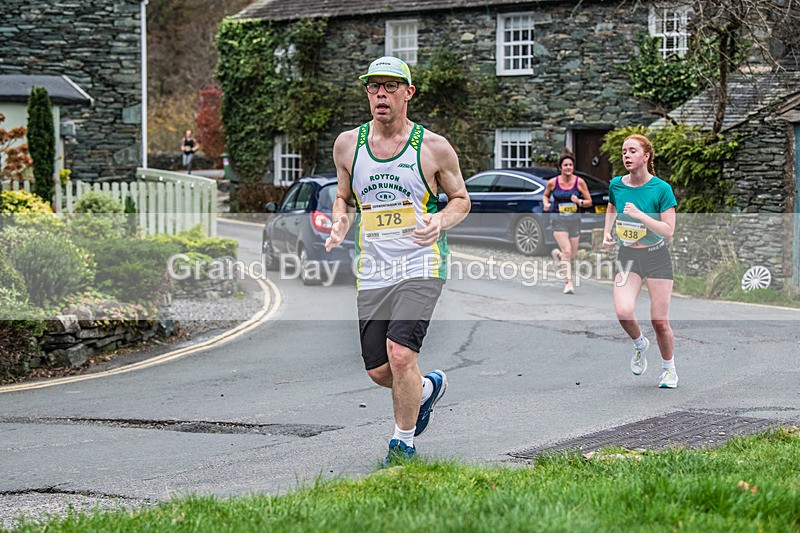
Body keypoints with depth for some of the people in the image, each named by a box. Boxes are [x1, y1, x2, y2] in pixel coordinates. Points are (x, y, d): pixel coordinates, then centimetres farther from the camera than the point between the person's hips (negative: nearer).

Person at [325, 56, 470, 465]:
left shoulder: (433, 147, -1)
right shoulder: (347, 144, 7)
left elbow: (461, 199, 10)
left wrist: (441, 220, -12)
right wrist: (340, 222, -1)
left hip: (421, 266, -4)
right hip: (372, 273, 4)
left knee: (400, 354, -21)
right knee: (379, 371, 4)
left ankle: (403, 443, 1)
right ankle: (428, 387, 39)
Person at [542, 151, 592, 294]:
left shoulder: (579, 182, -3)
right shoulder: (552, 183, -3)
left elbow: (589, 202, 1)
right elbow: (545, 195, 15)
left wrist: (579, 202, -19)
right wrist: (546, 203, -7)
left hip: (574, 220, 2)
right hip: (559, 221, -2)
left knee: (573, 256, 8)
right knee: (567, 251, -18)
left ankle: (557, 253, 43)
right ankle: (569, 282, -11)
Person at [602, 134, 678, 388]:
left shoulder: (661, 189, -12)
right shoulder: (615, 185, 1)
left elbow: (668, 230, -15)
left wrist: (640, 215, -25)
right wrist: (607, 233, 9)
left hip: (656, 256, -3)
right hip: (627, 256, 3)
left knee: (659, 321, -2)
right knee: (623, 312, -20)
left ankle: (668, 368, 24)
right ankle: (639, 344, 13)